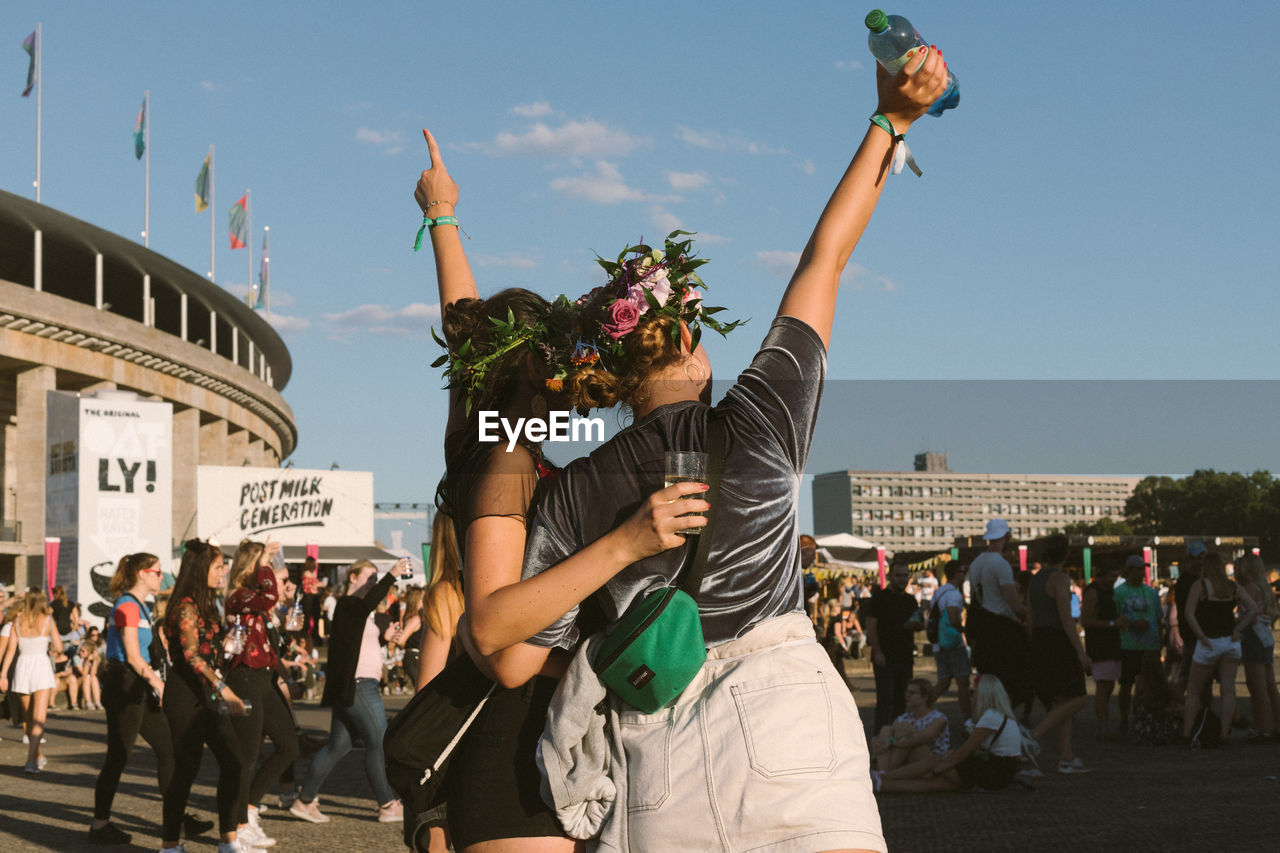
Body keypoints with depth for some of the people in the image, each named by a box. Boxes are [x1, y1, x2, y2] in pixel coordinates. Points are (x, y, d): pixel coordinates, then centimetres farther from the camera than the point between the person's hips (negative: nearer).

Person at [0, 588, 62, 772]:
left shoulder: (18, 622, 5)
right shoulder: (47, 621, -2)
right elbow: (59, 648, -3)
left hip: (22, 667, 3)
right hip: (41, 665, -3)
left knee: (28, 717, 18)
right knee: (38, 718, -6)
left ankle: (38, 756, 31)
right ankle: (31, 761, -18)